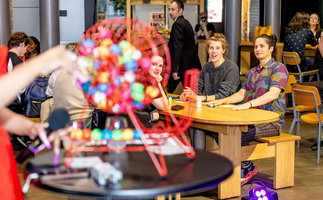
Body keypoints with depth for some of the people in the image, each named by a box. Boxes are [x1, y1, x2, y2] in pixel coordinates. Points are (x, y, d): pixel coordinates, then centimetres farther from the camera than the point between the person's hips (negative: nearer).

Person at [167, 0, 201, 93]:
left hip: (182, 66, -9)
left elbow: (178, 47, -23)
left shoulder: (178, 24, -15)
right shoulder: (186, 22, 16)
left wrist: (175, 70, -25)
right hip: (191, 65, 9)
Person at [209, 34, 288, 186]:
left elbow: (273, 94, -21)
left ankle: (246, 167, -4)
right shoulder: (253, 72, 22)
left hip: (271, 121, -7)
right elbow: (241, 93, 16)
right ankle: (247, 167, -5)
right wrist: (223, 101, -3)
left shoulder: (278, 68, -5)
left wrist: (248, 104, -33)